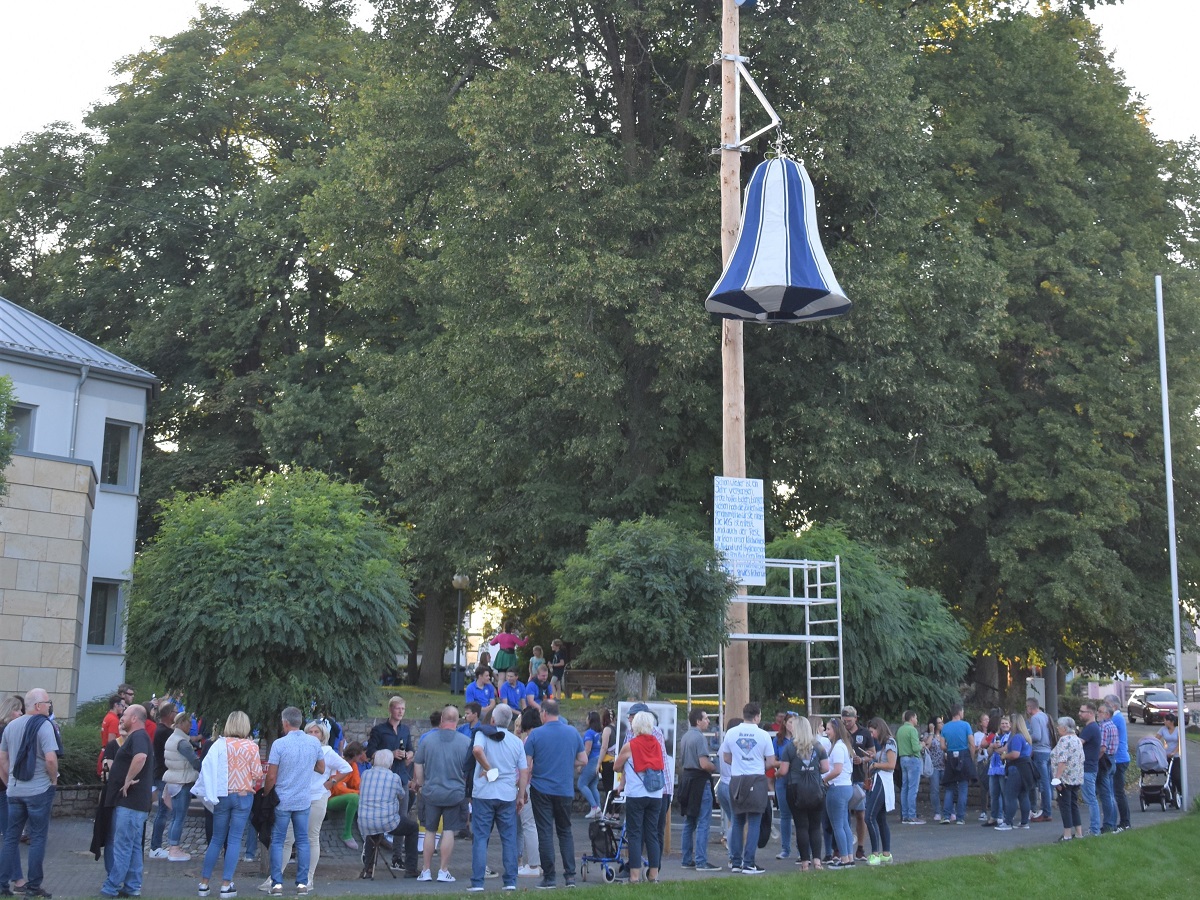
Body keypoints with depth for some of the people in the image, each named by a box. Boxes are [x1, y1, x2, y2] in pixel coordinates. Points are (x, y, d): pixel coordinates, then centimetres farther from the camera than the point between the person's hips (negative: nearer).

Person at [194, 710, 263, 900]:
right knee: (234, 840, 2)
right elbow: (257, 774, -6)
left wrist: (209, 793, -2)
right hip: (243, 796, -2)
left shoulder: (220, 744, -4)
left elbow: (207, 768, -10)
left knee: (217, 839, 12)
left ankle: (204, 883, 15)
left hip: (222, 796, 2)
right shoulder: (251, 746, -7)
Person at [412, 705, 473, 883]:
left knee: (429, 831, 11)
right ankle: (443, 871, 7)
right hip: (456, 793, -1)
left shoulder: (427, 740, -3)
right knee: (449, 831, 5)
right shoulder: (466, 742, -7)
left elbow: (418, 765, 3)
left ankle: (426, 871, 15)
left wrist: (418, 782, 19)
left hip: (431, 793, 1)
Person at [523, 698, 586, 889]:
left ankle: (549, 877, 4)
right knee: (565, 832, 13)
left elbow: (526, 765, -8)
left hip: (541, 789, -3)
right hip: (565, 790, 3)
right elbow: (583, 760, 7)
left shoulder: (536, 734, -8)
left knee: (545, 833, 3)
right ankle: (570, 875, 6)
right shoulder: (573, 732, 2)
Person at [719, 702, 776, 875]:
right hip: (756, 781, -3)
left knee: (737, 822, 14)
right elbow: (771, 762, -2)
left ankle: (735, 862, 15)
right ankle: (748, 864, -2)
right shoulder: (763, 735, -6)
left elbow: (726, 757, 12)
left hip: (736, 781, 3)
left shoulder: (731, 733, 2)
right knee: (754, 823, 1)